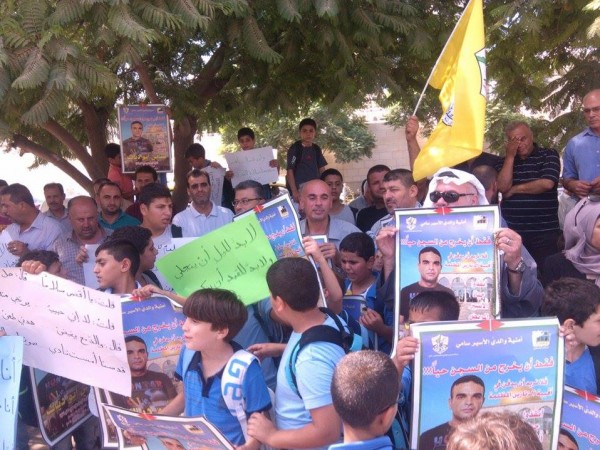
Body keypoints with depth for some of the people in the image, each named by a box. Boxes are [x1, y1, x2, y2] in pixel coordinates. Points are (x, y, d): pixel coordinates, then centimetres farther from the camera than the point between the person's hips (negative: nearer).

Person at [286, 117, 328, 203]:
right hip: (300, 188, -6)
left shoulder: (317, 149, 10)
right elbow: (290, 171, -10)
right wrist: (294, 191, -18)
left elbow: (322, 169, 16)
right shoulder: (295, 148, -7)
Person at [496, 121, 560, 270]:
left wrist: (515, 189, -3)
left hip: (544, 231, -3)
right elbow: (503, 187, -6)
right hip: (511, 231, 3)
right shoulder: (504, 162, 12)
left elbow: (546, 184, -14)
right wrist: (510, 156, -5)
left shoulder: (549, 155, 2)